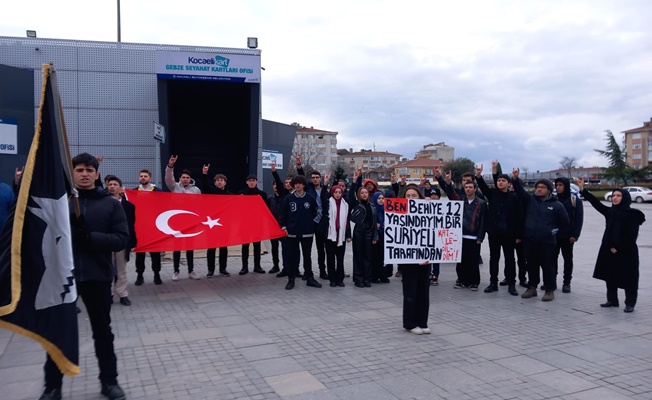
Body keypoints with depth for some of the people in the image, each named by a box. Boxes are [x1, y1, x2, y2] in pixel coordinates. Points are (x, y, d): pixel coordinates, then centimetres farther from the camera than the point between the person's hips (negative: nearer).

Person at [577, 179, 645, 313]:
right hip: (609, 250, 6)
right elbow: (596, 203, -1)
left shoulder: (633, 214, -9)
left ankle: (630, 304, 11)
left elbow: (632, 235, -13)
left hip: (626, 252, -6)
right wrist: (583, 190, -10)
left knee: (628, 278, 1)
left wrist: (618, 248, -14)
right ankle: (612, 300, 24)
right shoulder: (610, 212, 8)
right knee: (610, 276, 12)